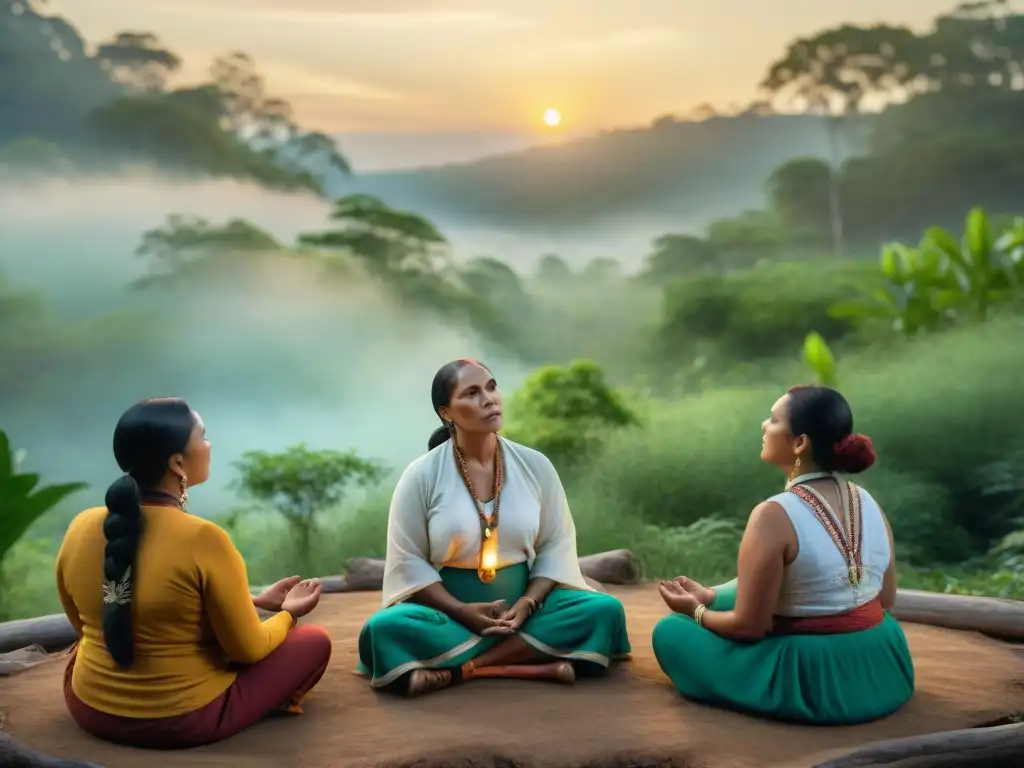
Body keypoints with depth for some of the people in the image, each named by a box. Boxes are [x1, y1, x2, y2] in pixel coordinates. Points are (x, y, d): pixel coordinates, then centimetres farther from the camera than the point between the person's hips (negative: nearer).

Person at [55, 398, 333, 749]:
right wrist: (288, 613, 9)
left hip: (90, 708, 5)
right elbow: (248, 650, -13)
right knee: (315, 641, 9)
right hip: (186, 720, -5)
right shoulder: (203, 539, -25)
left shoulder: (81, 526, -8)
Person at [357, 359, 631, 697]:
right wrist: (461, 611, -19)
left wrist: (529, 603, -14)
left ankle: (457, 670, -25)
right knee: (384, 629, -32)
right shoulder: (421, 476, -8)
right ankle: (539, 665, -31)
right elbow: (407, 560, -6)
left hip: (521, 607, 3)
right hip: (448, 610, -2)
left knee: (605, 611, -22)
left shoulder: (535, 466, -1)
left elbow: (555, 545, 2)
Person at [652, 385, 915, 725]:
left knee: (670, 630, 9)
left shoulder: (774, 515, -23)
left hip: (811, 680, -8)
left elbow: (748, 627, -18)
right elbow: (886, 600, 10)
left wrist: (697, 610, 3)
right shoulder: (868, 503, -2)